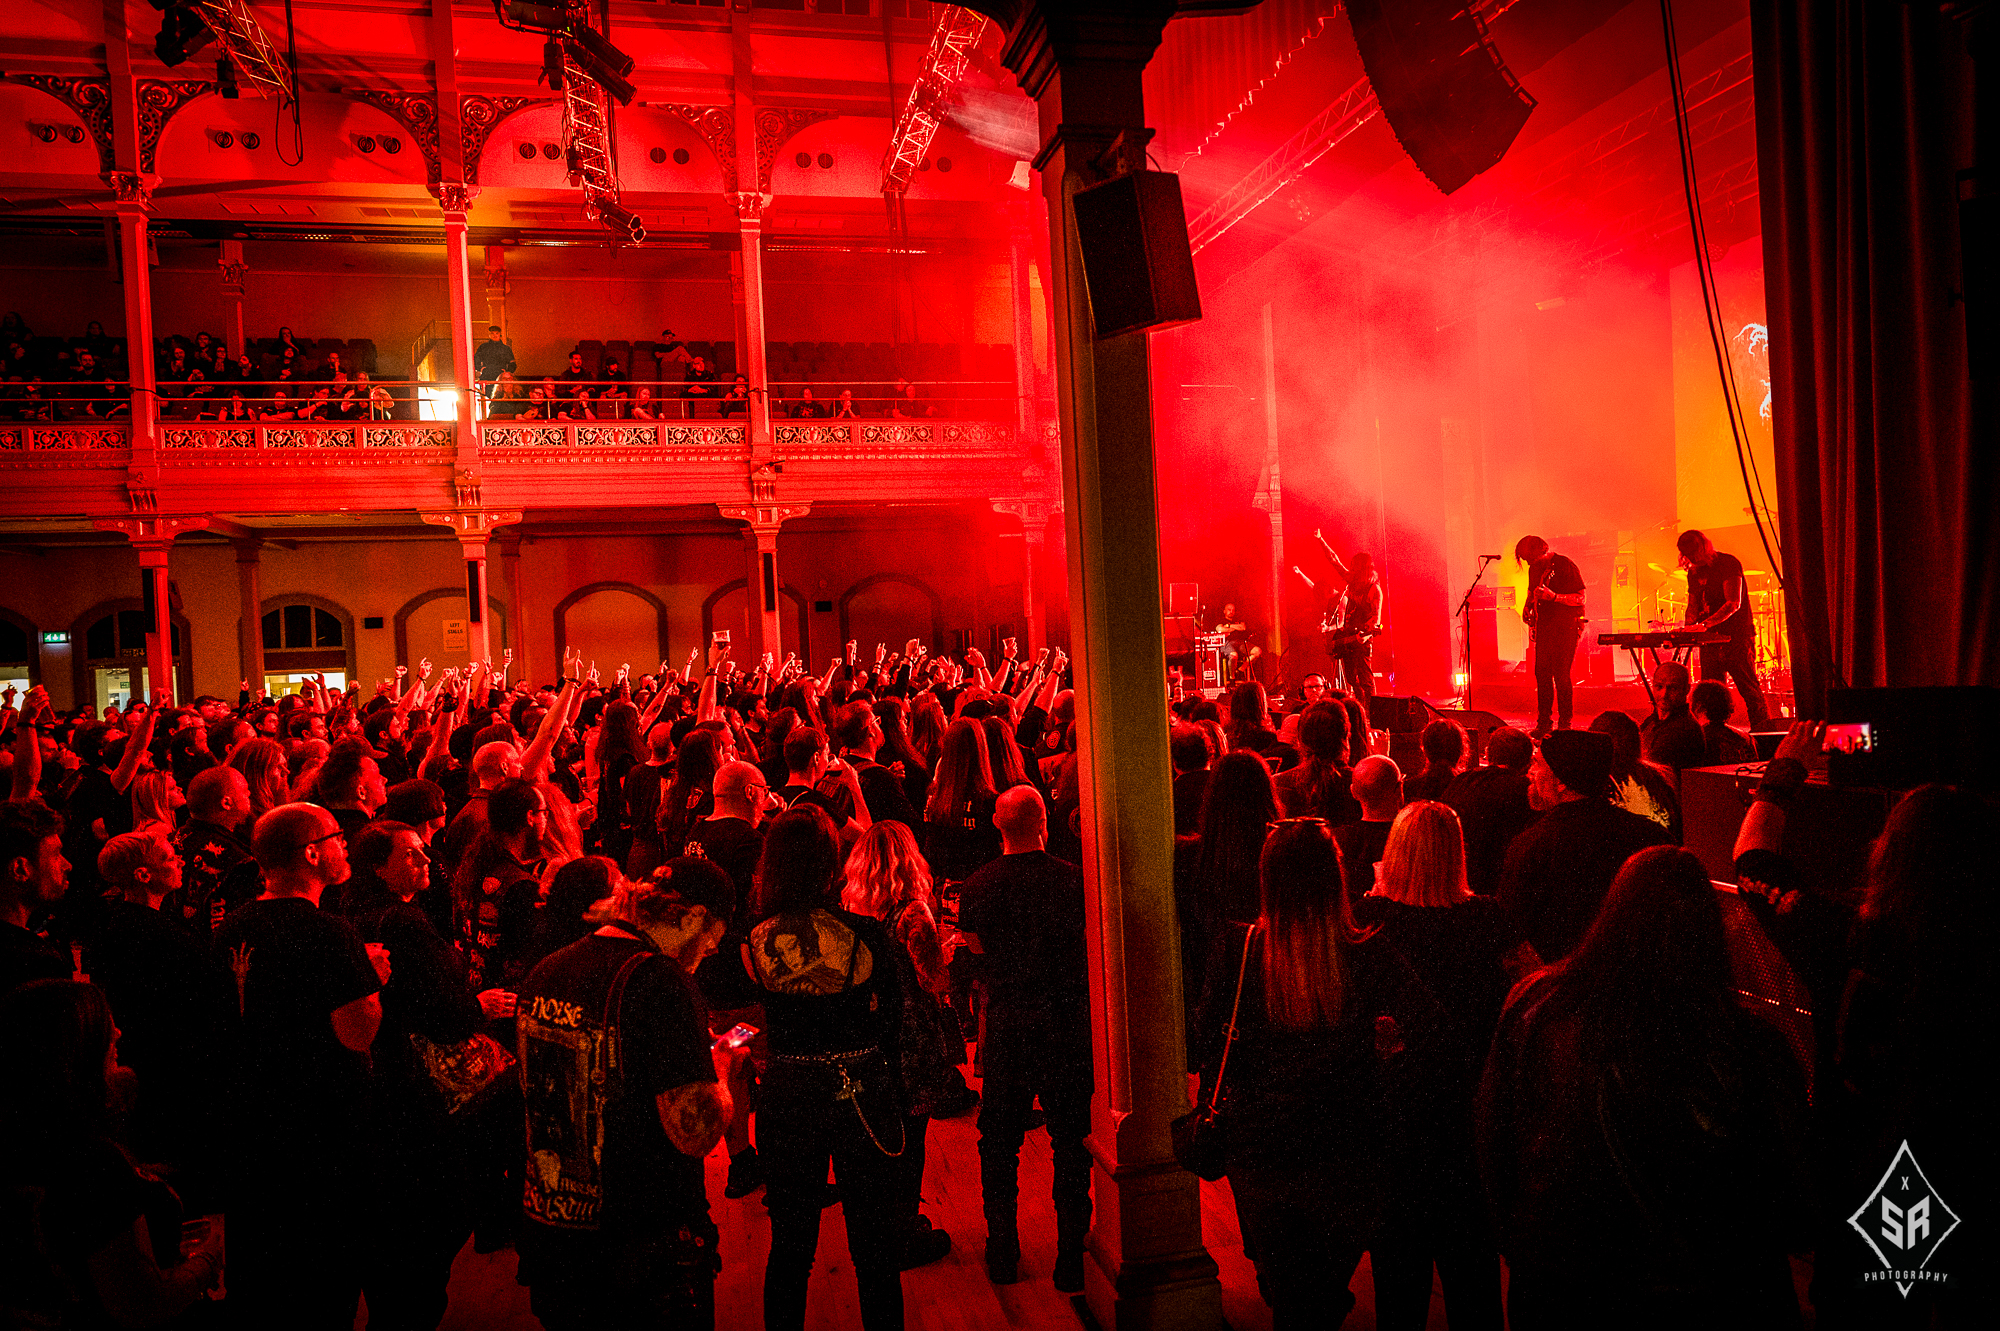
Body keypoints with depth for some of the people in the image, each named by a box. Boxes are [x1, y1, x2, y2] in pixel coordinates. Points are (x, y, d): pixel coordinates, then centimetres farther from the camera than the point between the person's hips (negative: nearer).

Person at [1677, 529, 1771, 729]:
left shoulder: (1728, 564, -9)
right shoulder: (1694, 572, 12)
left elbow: (1734, 603, -17)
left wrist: (1705, 624, -27)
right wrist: (1689, 628, -4)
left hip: (1736, 635, -6)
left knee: (1748, 687, -6)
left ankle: (1762, 728, 0)